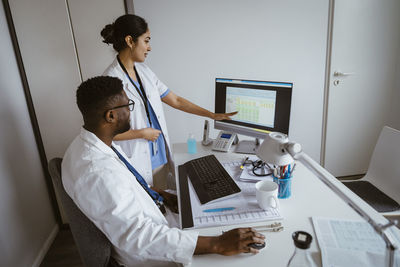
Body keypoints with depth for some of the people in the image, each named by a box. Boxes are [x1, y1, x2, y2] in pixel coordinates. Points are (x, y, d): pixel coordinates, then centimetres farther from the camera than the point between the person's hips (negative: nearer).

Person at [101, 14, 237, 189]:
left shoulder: (144, 71, 5)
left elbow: (175, 101, 9)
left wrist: (212, 115, 9)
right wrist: (142, 133, -13)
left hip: (159, 155, 7)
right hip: (136, 160, -6)